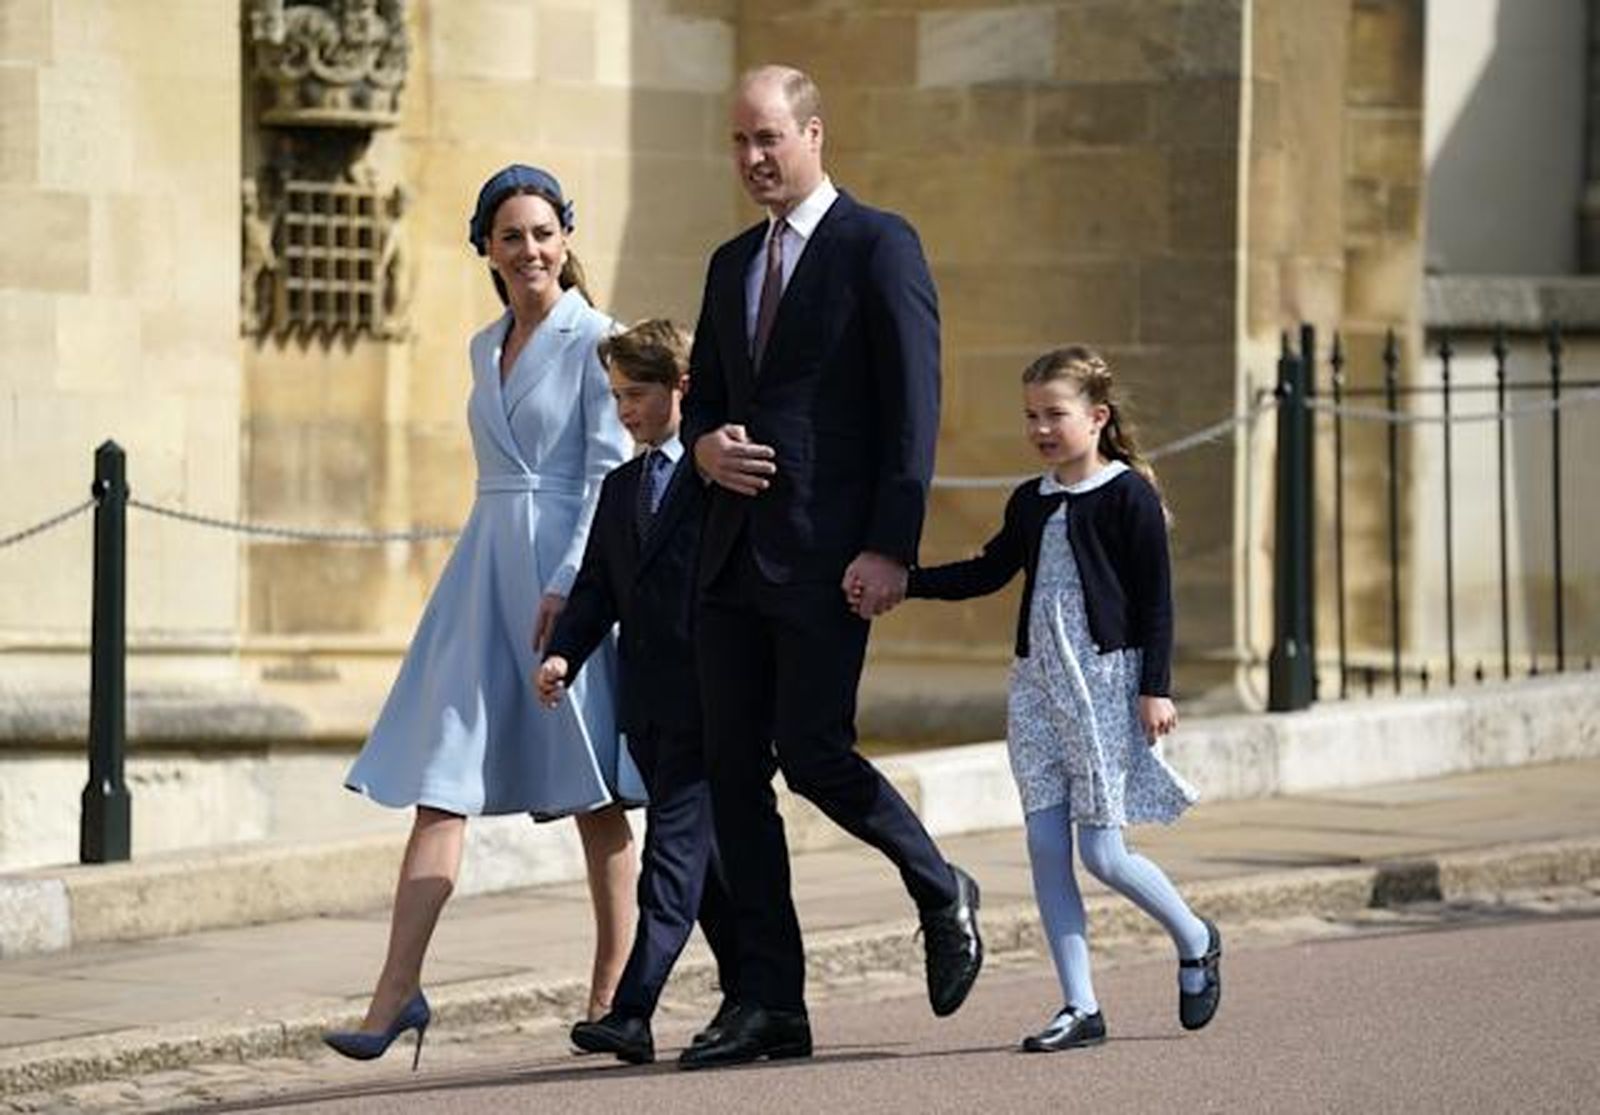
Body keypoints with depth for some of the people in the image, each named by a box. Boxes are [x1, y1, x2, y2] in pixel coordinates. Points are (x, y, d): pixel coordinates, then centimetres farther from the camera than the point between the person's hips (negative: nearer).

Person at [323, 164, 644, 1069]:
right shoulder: (486, 348, 16)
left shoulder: (593, 339, -5)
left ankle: (613, 994, 11)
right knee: (441, 783, -5)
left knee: (594, 791, 2)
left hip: (566, 564, -6)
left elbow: (609, 468, -10)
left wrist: (567, 583, -18)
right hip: (485, 566, 6)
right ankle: (398, 990, -10)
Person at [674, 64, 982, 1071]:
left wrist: (891, 549, -17)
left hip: (829, 554, -7)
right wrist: (706, 445, 0)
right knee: (735, 773, 3)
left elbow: (914, 408, -10)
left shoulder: (879, 246, -4)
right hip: (736, 553, 7)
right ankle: (771, 1005, 7)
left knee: (814, 754, -13)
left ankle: (942, 893, 15)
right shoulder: (733, 264, 18)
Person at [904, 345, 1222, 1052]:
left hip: (1106, 677, -7)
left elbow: (1155, 599, -7)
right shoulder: (1030, 503, 12)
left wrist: (1155, 688, -12)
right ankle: (1080, 1008, 3)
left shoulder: (1129, 496, -6)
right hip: (1037, 682, 7)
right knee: (1046, 845, 0)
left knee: (1102, 852, -8)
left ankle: (1195, 942, 19)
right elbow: (987, 572, 21)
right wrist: (904, 582, 10)